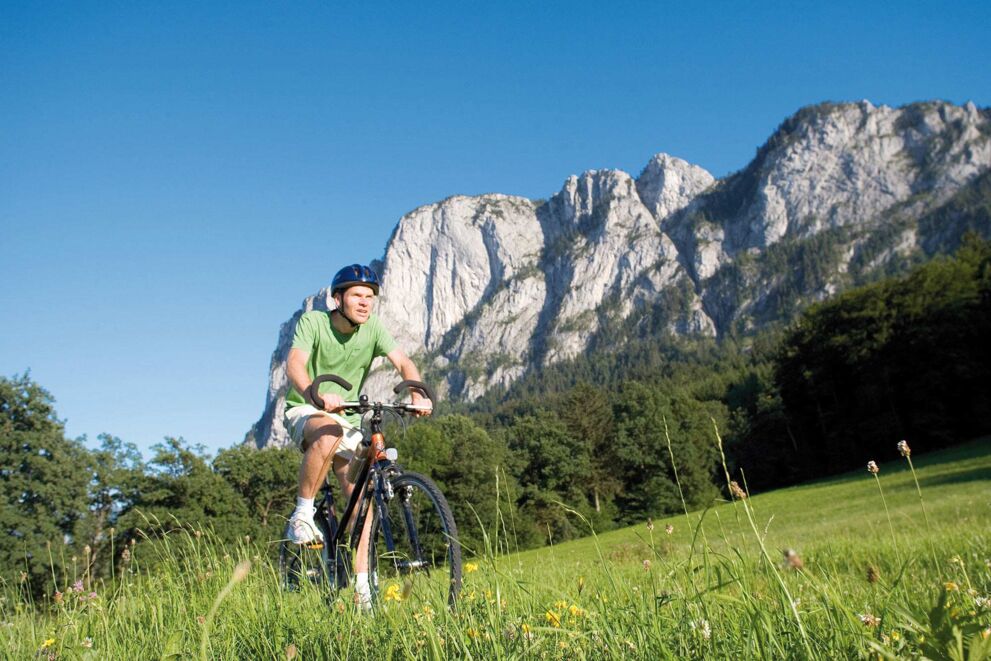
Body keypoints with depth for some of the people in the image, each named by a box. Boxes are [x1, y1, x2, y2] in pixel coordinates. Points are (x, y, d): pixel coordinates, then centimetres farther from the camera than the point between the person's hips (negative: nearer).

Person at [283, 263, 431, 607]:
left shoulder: (373, 328, -5)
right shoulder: (313, 322, -15)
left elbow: (404, 363, -15)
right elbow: (294, 364, -30)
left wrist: (418, 395, -37)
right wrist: (317, 396, -51)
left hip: (348, 419, 4)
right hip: (305, 411, -4)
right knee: (330, 433, -39)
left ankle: (361, 584, -1)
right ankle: (302, 515, -22)